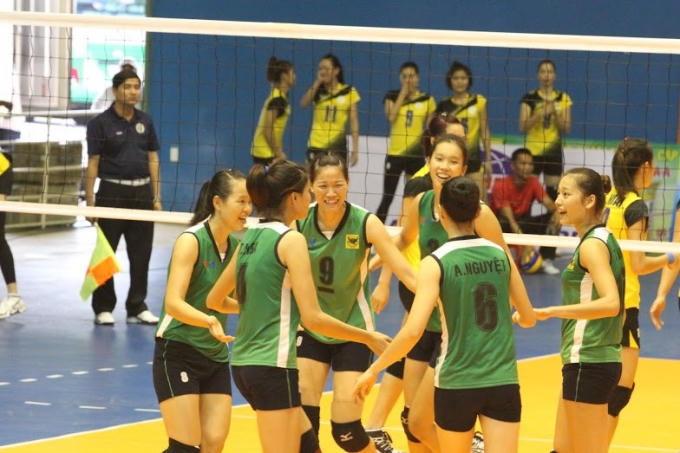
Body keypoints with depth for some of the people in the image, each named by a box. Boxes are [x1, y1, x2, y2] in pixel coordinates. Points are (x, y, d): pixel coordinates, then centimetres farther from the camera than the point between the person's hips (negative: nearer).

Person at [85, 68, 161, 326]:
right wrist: (90, 202, -10)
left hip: (142, 193, 4)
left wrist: (156, 197, 8)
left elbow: (153, 160, 13)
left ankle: (137, 308, 13)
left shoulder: (145, 121, 10)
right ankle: (103, 309, 8)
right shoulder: (100, 123, -4)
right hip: (113, 191, -4)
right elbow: (92, 164, -5)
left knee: (141, 254, 5)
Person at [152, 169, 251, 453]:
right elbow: (173, 303, -25)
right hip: (178, 354, -7)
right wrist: (208, 320, -42)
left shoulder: (236, 246, 5)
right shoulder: (191, 241, -15)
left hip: (216, 356, 7)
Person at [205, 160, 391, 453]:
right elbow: (313, 318, -16)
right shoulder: (291, 240, -11)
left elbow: (215, 300, 22)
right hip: (273, 366, -9)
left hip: (244, 363, 9)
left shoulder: (251, 238, 11)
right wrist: (368, 338, -5)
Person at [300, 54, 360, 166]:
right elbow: (304, 103, -12)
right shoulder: (317, 90, 8)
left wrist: (355, 150, -3)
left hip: (337, 148, -1)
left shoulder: (349, 92, 2)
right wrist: (318, 82, -10)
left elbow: (354, 123, 2)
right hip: (316, 146, 1)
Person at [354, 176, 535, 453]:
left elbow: (413, 331, -17)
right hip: (503, 383, 2)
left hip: (456, 384, -2)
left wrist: (374, 369, -4)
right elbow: (528, 318, 15)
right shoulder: (500, 255, 4)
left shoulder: (436, 263, -9)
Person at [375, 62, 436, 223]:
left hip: (416, 155, 1)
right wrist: (403, 93, -10)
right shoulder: (393, 97, 3)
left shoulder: (427, 100, 4)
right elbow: (391, 117, -15)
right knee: (387, 198, -1)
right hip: (395, 153, -1)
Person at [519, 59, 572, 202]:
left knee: (553, 191, 1)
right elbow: (523, 127, -7)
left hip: (553, 152, 2)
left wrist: (555, 113, -14)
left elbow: (566, 129, 2)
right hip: (532, 152, -2)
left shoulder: (563, 99, 6)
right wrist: (541, 113, -19)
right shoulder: (530, 98, 0)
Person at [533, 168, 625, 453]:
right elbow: (615, 306, 20)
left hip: (588, 363, -10)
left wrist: (551, 312, -31)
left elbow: (611, 303, -28)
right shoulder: (602, 240, 13)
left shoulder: (592, 244, -15)